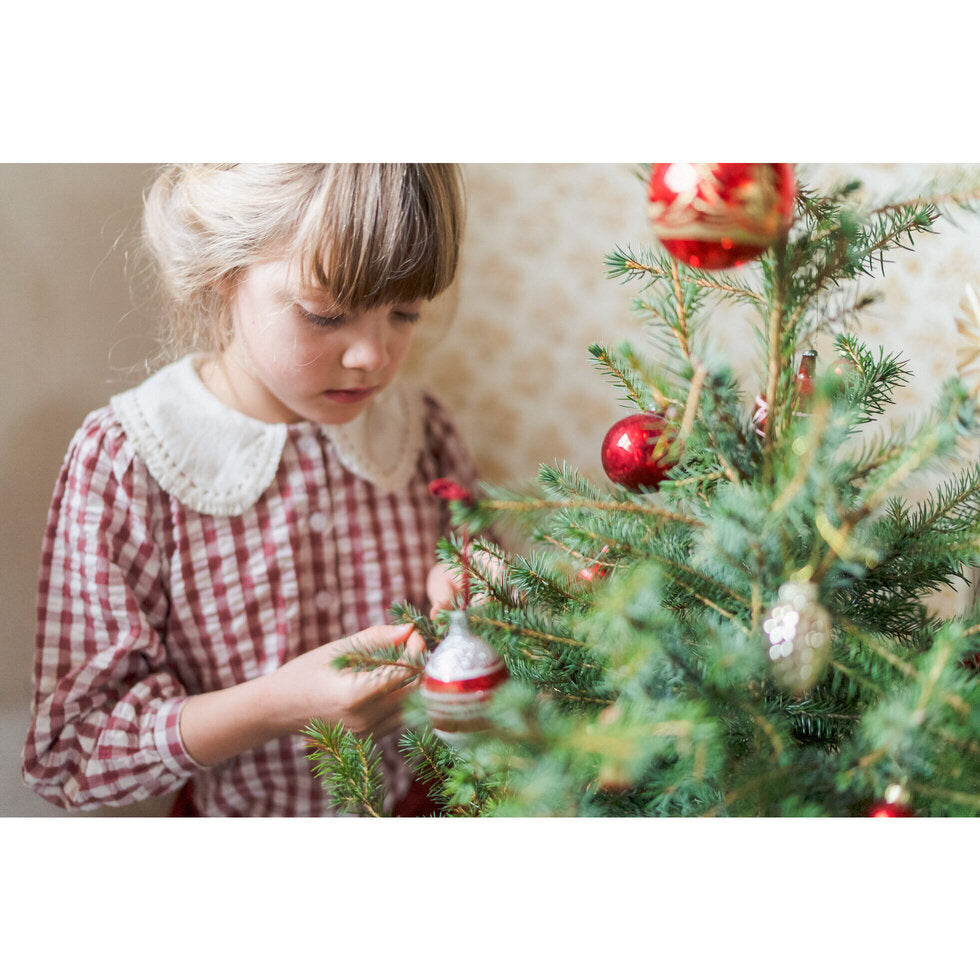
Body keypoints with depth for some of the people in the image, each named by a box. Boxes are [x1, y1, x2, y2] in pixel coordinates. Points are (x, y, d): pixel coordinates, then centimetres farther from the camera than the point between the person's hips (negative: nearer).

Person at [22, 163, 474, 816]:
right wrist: (280, 703, -27)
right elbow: (70, 750, -14)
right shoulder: (120, 462, -15)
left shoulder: (421, 431, -4)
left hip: (424, 809, 3)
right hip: (239, 825, -3)